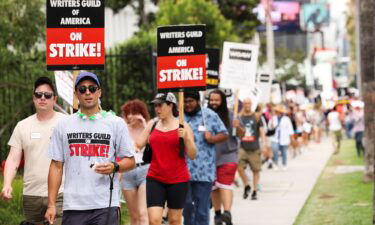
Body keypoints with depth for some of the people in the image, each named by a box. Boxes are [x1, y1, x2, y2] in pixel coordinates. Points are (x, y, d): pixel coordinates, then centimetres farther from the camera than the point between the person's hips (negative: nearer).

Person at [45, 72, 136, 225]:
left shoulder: (116, 123, 7)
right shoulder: (63, 126, 11)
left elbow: (130, 161, 9)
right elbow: (56, 166, 10)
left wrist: (114, 167, -14)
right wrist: (51, 204, 4)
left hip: (106, 206, -1)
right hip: (73, 206, 2)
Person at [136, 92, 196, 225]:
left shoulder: (182, 126, -1)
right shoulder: (152, 125, 8)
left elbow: (192, 155, -3)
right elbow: (137, 145, 6)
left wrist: (185, 138, -18)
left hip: (178, 179, -2)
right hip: (155, 179, 2)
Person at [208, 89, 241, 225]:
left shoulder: (230, 115, -1)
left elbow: (240, 135, 1)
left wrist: (238, 127, -20)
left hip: (227, 155, -3)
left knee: (225, 185, -14)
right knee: (214, 187, 11)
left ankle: (227, 212, -25)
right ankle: (217, 213, 21)